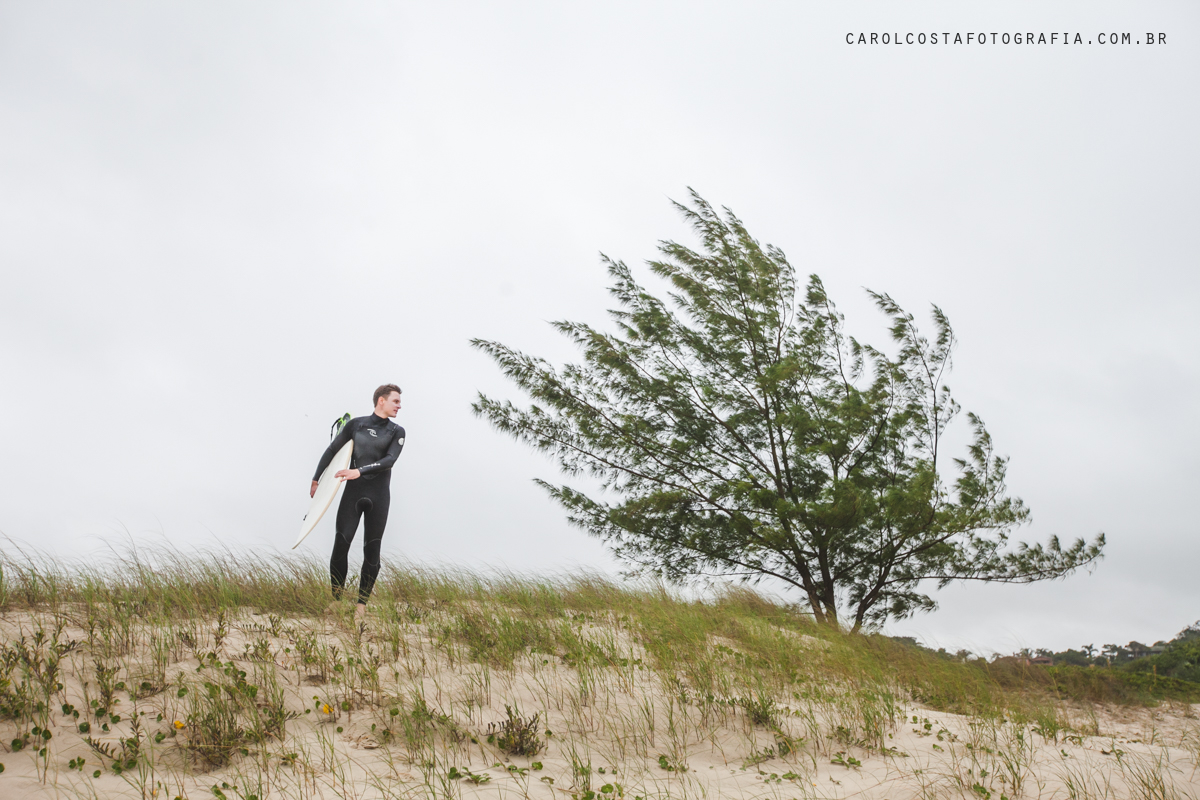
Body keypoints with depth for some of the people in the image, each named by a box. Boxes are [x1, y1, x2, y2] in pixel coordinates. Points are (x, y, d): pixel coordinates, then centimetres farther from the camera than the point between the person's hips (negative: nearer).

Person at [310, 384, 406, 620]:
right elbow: (331, 450, 11)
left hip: (378, 496, 0)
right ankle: (336, 600, 5)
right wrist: (316, 480, 14)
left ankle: (362, 603, 9)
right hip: (353, 493, 0)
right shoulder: (356, 424, 4)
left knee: (372, 550, 0)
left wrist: (359, 471, -21)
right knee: (340, 545, -8)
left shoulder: (396, 432, 4)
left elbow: (389, 460, -11)